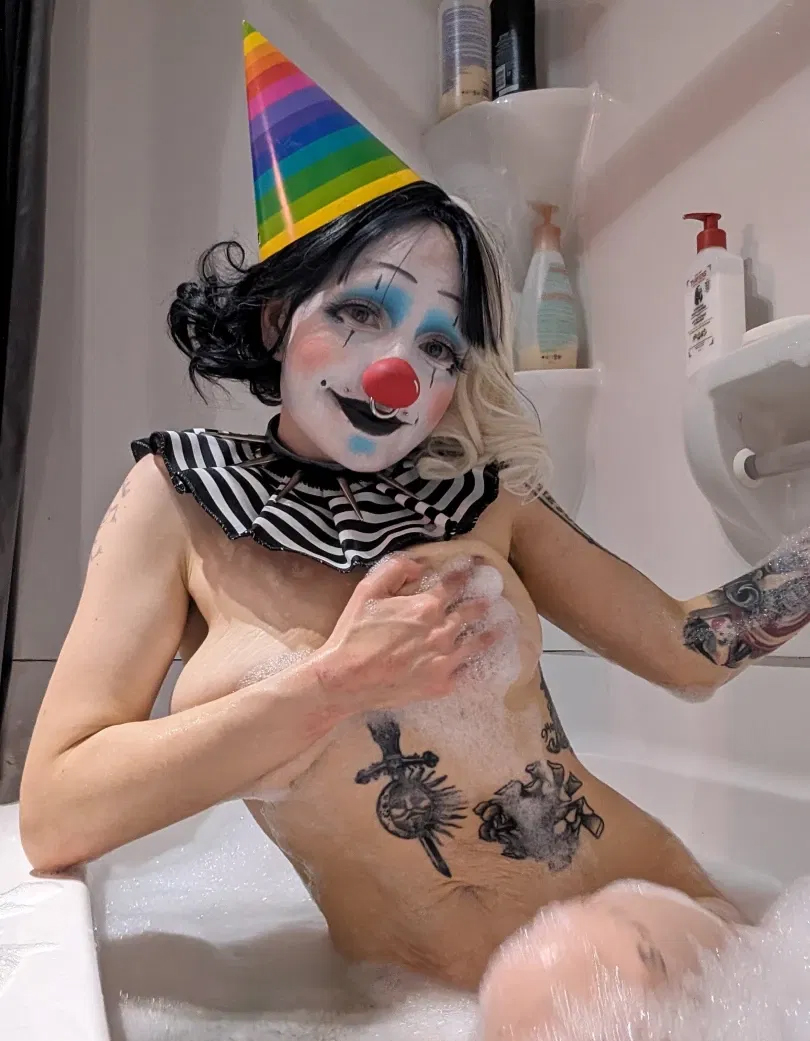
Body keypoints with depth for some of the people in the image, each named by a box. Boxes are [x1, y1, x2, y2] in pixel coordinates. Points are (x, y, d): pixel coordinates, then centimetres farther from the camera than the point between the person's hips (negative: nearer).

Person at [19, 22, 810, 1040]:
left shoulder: (482, 496, 2)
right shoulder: (181, 501, -3)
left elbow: (689, 650, 6)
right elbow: (53, 822, -11)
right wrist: (336, 683, -18)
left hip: (638, 911, 2)